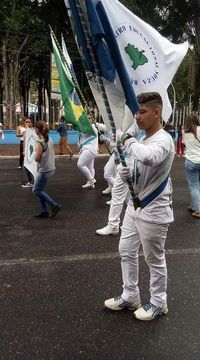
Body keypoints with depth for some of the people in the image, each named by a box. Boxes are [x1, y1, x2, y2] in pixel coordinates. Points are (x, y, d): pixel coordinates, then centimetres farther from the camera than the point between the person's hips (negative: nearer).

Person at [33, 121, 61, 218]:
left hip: (44, 170, -9)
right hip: (51, 168, 9)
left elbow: (37, 158, -18)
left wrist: (36, 152, 0)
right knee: (40, 189, 16)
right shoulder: (50, 140, 7)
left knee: (36, 190, 3)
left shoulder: (40, 142, -19)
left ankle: (55, 205, -1)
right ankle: (44, 211, 17)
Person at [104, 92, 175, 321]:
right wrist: (127, 173, -7)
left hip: (154, 212, -9)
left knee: (154, 259, 8)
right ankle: (130, 296, 35)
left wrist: (126, 139, -28)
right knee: (126, 251, 17)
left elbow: (148, 157, -44)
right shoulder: (142, 140, 8)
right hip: (135, 207, 9)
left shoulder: (163, 140, -20)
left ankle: (158, 303, 29)